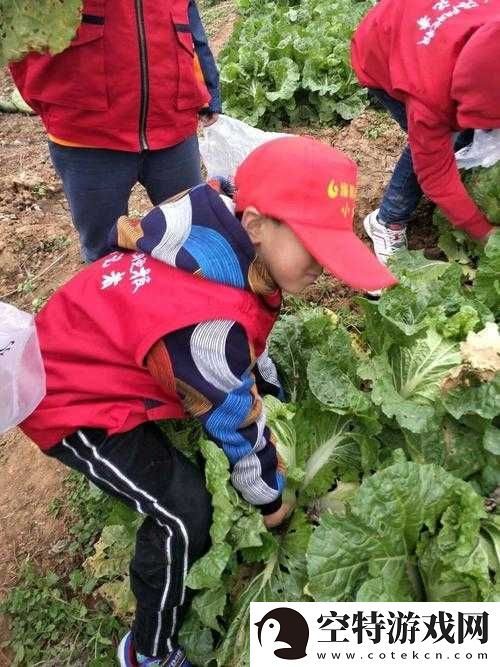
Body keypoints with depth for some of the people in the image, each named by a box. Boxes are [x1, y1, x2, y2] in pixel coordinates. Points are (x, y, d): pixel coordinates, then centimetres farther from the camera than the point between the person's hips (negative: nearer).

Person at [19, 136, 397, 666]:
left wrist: (274, 392, 12)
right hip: (71, 403, -8)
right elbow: (240, 424, -22)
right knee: (186, 514, -12)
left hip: (94, 350, 9)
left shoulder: (225, 235, -13)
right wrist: (271, 500, -3)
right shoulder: (207, 325, -39)